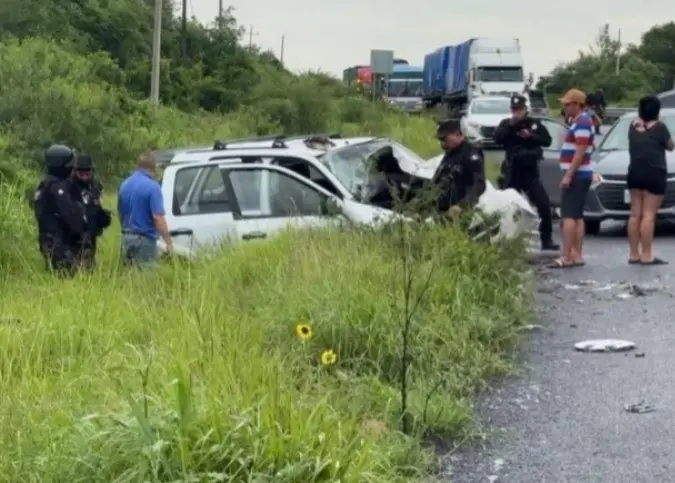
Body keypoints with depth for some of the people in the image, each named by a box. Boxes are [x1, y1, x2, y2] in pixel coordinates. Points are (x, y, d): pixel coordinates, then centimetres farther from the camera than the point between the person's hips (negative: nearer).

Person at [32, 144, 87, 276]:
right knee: (68, 275, -13)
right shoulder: (58, 186, -16)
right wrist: (80, 232, -8)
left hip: (48, 240, 10)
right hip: (59, 241, -10)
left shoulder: (43, 185, 17)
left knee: (55, 275, 12)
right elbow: (69, 213, -20)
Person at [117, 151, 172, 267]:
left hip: (126, 238, 7)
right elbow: (157, 217, -20)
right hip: (144, 240, -7)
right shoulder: (152, 186, -15)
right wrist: (168, 241, -14)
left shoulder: (124, 185, 8)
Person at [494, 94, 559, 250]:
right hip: (512, 173, 0)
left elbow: (547, 141, -1)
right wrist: (510, 125, -21)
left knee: (544, 206, -6)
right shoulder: (506, 124, 5)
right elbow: (497, 138, -11)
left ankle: (546, 240, 2)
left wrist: (530, 136, -14)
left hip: (531, 172, 0)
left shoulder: (535, 124, 6)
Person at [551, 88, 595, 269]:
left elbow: (580, 152, -23)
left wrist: (568, 175, -25)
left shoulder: (582, 122, -16)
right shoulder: (580, 121, 17)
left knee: (568, 216, -12)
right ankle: (576, 255, 10)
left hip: (576, 176, -11)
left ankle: (566, 257, -14)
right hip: (579, 176, 11)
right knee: (577, 216, 9)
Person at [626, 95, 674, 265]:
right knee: (648, 215, -7)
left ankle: (634, 254, 11)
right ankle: (646, 256, -9)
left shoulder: (633, 126, 5)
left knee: (635, 214, 9)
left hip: (635, 173, 6)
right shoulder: (659, 127, -10)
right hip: (654, 174, -6)